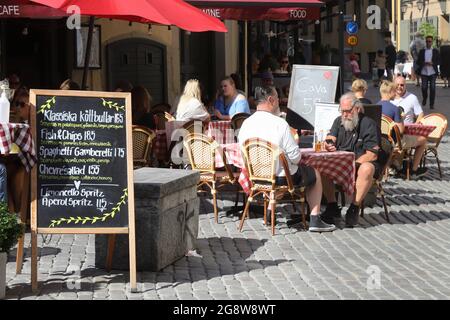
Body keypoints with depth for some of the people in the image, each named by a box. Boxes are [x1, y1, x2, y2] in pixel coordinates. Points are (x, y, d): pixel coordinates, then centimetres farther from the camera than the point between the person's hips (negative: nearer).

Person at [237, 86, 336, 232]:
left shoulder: (246, 123, -6)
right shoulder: (280, 124, -22)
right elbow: (295, 157, -20)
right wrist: (298, 158, 3)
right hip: (282, 176, -6)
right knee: (315, 174, 21)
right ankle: (315, 220, 19)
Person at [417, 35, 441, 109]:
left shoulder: (435, 51, 6)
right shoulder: (422, 51, 8)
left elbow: (439, 61, 4)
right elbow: (418, 62, 6)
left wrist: (432, 63, -13)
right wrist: (424, 63, -13)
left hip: (433, 73, -1)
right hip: (424, 72, 1)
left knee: (432, 88, -4)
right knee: (424, 88, -2)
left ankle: (432, 104, 3)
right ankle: (424, 99, 26)